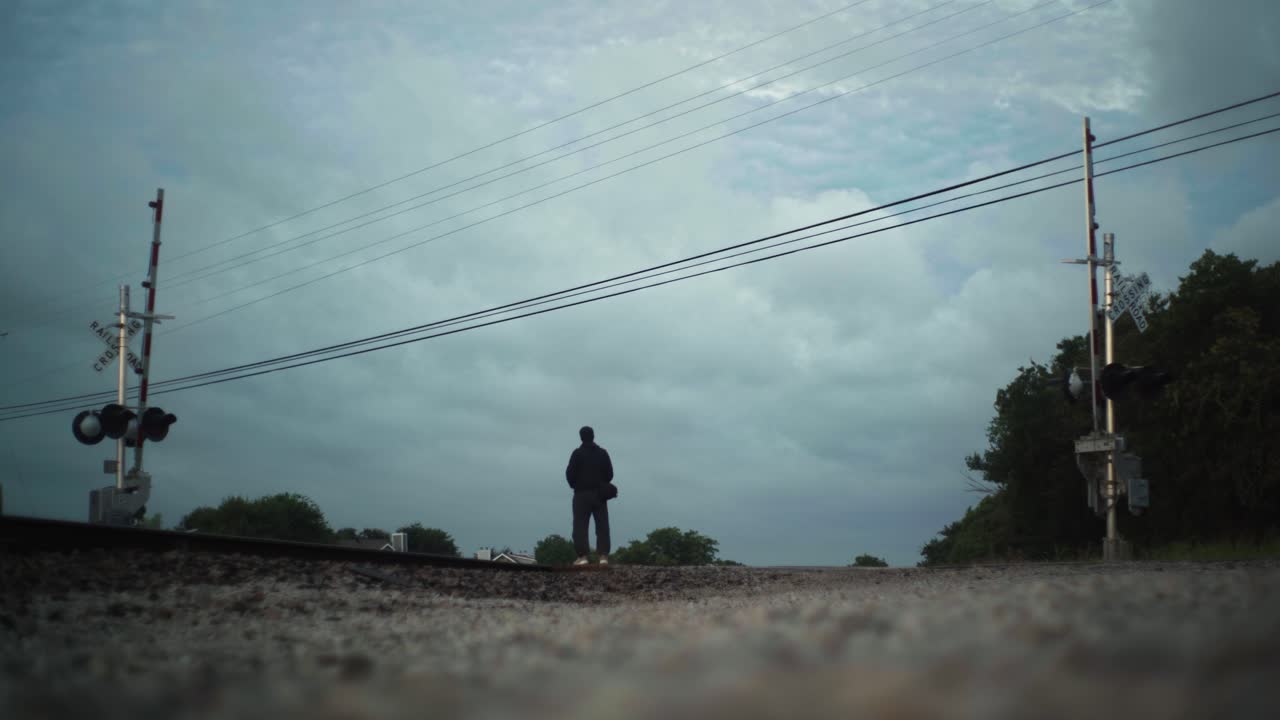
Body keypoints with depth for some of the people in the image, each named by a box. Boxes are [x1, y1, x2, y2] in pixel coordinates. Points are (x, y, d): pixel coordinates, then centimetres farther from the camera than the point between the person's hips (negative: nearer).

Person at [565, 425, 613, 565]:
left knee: (580, 526, -1)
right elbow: (610, 473, 6)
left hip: (582, 494, -3)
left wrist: (575, 485, 11)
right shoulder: (603, 453, 6)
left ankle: (582, 556, -11)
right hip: (599, 494, 3)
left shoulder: (578, 453, -7)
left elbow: (570, 473, -8)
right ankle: (603, 556, -5)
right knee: (602, 526, 4)